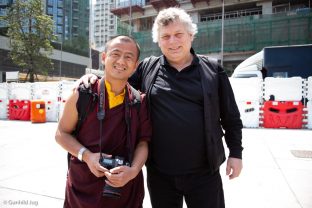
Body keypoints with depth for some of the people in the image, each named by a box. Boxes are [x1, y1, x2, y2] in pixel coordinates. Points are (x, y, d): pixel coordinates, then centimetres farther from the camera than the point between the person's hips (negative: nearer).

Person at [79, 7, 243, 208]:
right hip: (159, 172, 2)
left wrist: (236, 152, 3)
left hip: (204, 171, 0)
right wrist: (95, 77, -7)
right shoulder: (148, 67, 2)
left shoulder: (212, 69, 1)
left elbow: (231, 117, 4)